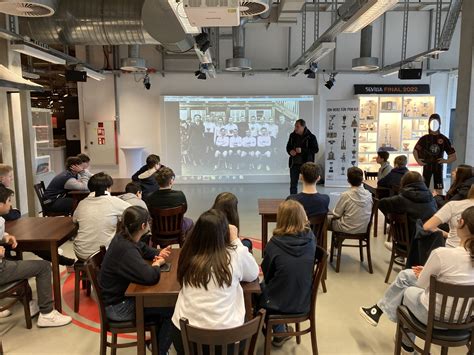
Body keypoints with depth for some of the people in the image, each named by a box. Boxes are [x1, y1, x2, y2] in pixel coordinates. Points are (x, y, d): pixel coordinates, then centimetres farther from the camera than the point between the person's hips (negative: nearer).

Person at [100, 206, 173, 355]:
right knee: (172, 309, -4)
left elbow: (144, 249, 16)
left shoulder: (124, 238, -3)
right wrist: (157, 264, -17)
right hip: (118, 307, -9)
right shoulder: (126, 250, -31)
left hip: (122, 294, 9)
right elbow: (150, 277, -40)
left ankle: (157, 340, 31)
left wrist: (159, 254, -6)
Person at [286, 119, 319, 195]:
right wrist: (290, 151, -7)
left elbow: (316, 149, -11)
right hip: (294, 164, 4)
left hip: (306, 164, -4)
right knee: (293, 183, 9)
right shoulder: (292, 135, 5)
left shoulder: (311, 137, -9)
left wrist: (302, 150, -22)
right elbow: (288, 146, 17)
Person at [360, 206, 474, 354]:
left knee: (406, 290, 26)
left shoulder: (442, 253, -27)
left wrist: (425, 273, 11)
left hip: (436, 316, -6)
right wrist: (429, 272, 12)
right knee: (405, 275, 19)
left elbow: (421, 285, -11)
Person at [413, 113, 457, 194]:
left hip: (438, 166, 0)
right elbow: (415, 151, 12)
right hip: (427, 166, 0)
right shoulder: (424, 138, -2)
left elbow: (453, 156, 1)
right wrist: (418, 161, -1)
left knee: (439, 191, 0)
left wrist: (446, 161, -17)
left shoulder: (444, 139, -4)